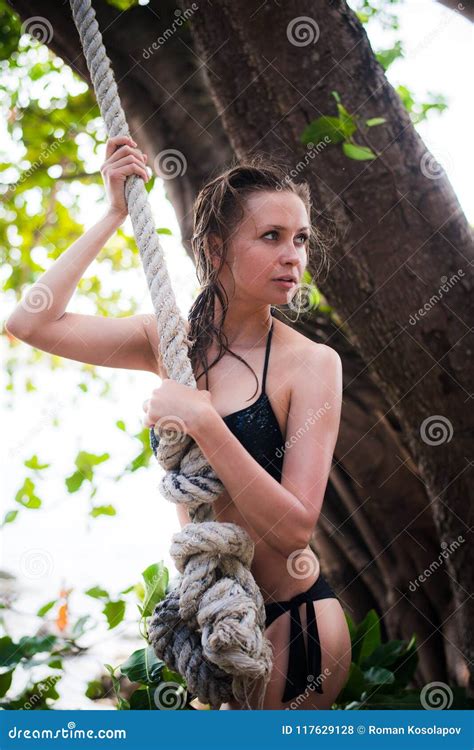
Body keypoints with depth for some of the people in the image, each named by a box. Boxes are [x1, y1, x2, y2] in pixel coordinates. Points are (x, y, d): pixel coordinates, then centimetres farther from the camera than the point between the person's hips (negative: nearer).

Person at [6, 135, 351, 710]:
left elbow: (295, 527, -21)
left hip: (290, 621, -4)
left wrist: (202, 421, -30)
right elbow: (31, 322, -9)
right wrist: (114, 214, -8)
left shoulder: (310, 362, -15)